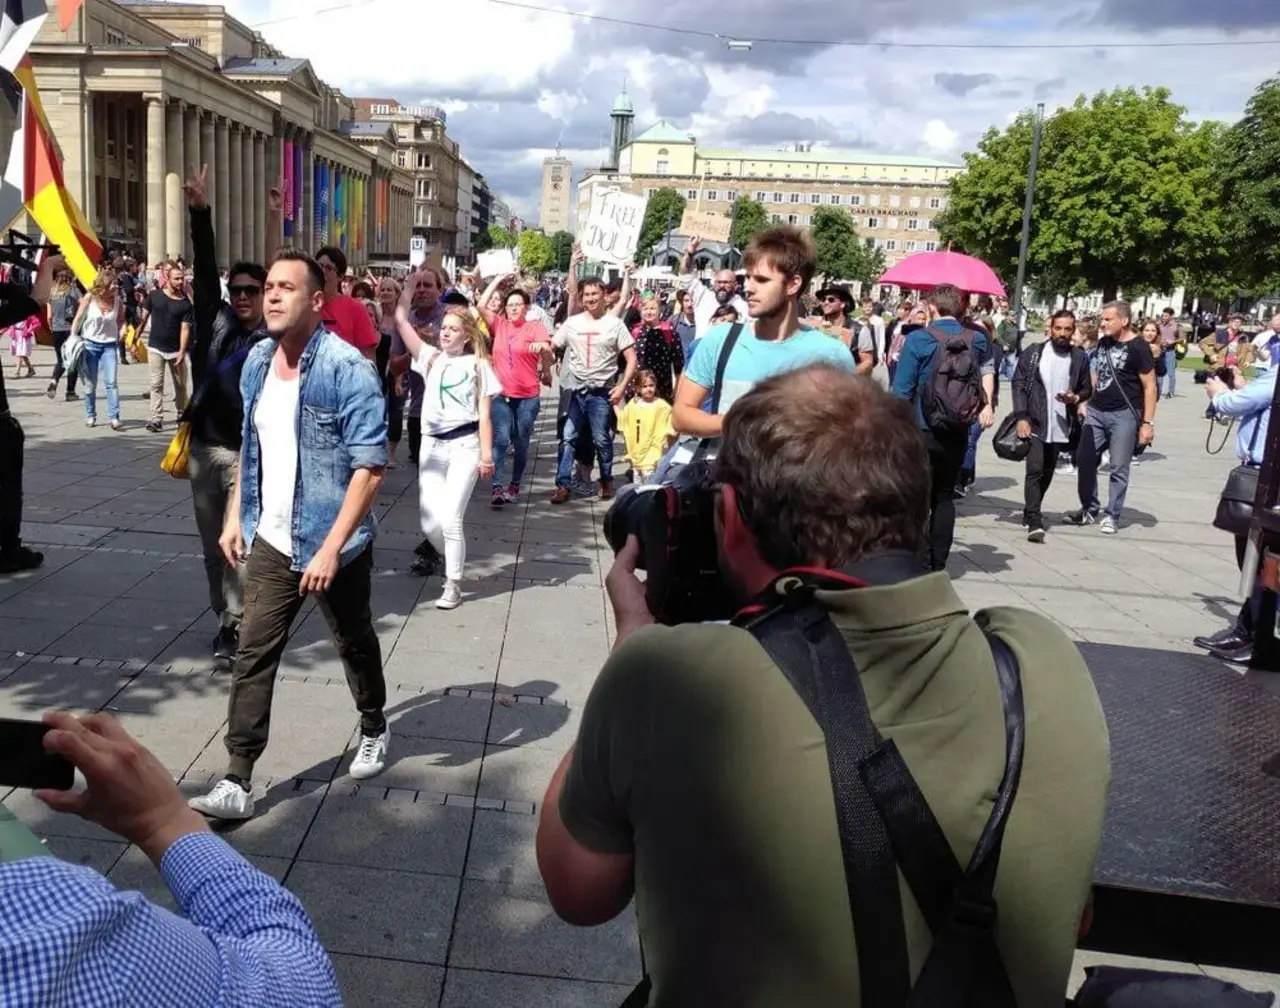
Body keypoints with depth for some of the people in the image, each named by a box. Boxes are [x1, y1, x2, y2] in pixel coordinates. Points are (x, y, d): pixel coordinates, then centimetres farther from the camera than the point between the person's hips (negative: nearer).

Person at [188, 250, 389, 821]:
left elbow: (370, 466, -21)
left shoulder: (346, 368, -19)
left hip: (331, 544, -5)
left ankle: (374, 730, 41)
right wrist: (235, 517, 12)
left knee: (354, 644, 16)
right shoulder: (258, 360, 3)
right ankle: (237, 782, 9)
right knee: (252, 656, 2)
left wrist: (332, 547, -24)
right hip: (270, 541, 5)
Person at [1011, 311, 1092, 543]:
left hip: (1061, 426, 3)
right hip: (1034, 423, -3)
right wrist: (1022, 417, -12)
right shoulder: (1033, 353, -2)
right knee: (1035, 470, -11)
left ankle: (1030, 513, 29)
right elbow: (1018, 385, -4)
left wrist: (1075, 397, -11)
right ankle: (1034, 522, -9)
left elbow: (1087, 388, 12)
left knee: (1047, 473, 12)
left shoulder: (1080, 357, 3)